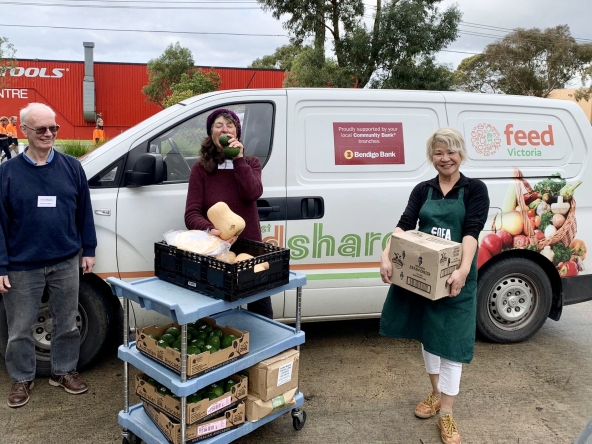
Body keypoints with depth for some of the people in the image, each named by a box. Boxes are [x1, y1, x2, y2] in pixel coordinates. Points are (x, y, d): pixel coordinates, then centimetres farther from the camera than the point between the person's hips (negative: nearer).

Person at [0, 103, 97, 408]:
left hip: (65, 263, 1)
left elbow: (84, 212, 6)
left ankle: (64, 371, 33)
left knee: (66, 324, 14)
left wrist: (88, 249, 4)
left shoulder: (71, 167, 1)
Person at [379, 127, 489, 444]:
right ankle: (435, 394, 39)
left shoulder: (475, 190, -3)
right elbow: (404, 225, -7)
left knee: (450, 340, 2)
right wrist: (386, 257, -24)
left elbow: (471, 232, -17)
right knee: (427, 334, 16)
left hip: (454, 276, -3)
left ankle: (446, 415, 16)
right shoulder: (422, 190, 6)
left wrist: (463, 269, -32)